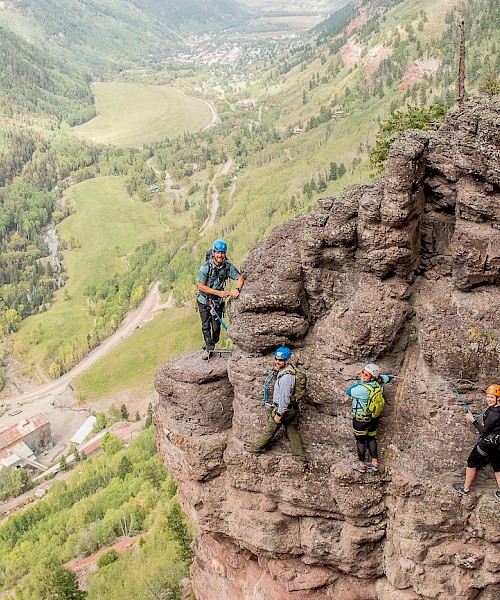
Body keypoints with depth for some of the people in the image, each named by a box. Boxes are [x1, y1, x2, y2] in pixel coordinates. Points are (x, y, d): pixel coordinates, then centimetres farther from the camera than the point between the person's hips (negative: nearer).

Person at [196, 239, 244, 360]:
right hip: (204, 300, -2)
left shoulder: (228, 266, -13)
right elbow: (200, 286, -19)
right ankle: (209, 347, 23)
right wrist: (218, 292, -24)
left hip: (218, 301, 2)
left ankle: (209, 344, 31)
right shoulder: (205, 267, -22)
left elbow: (240, 278, -5)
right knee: (206, 326, 2)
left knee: (216, 327, 3)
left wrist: (237, 289, -26)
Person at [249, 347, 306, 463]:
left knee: (269, 431, 12)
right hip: (292, 409, 9)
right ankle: (301, 457, 20)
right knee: (293, 432, 15)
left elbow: (284, 398, -27)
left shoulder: (286, 377, -30)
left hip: (282, 409, -9)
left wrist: (278, 414, -20)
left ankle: (256, 449, 32)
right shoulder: (288, 370, 1)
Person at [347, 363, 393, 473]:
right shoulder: (379, 382, -12)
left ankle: (362, 465, 24)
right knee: (371, 438, 21)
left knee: (360, 440, 11)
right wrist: (378, 375, 10)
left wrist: (359, 382, -9)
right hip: (373, 417, 7)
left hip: (361, 419, -7)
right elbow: (389, 377, 10)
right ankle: (375, 463, 30)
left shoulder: (362, 388, -32)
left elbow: (348, 392, -14)